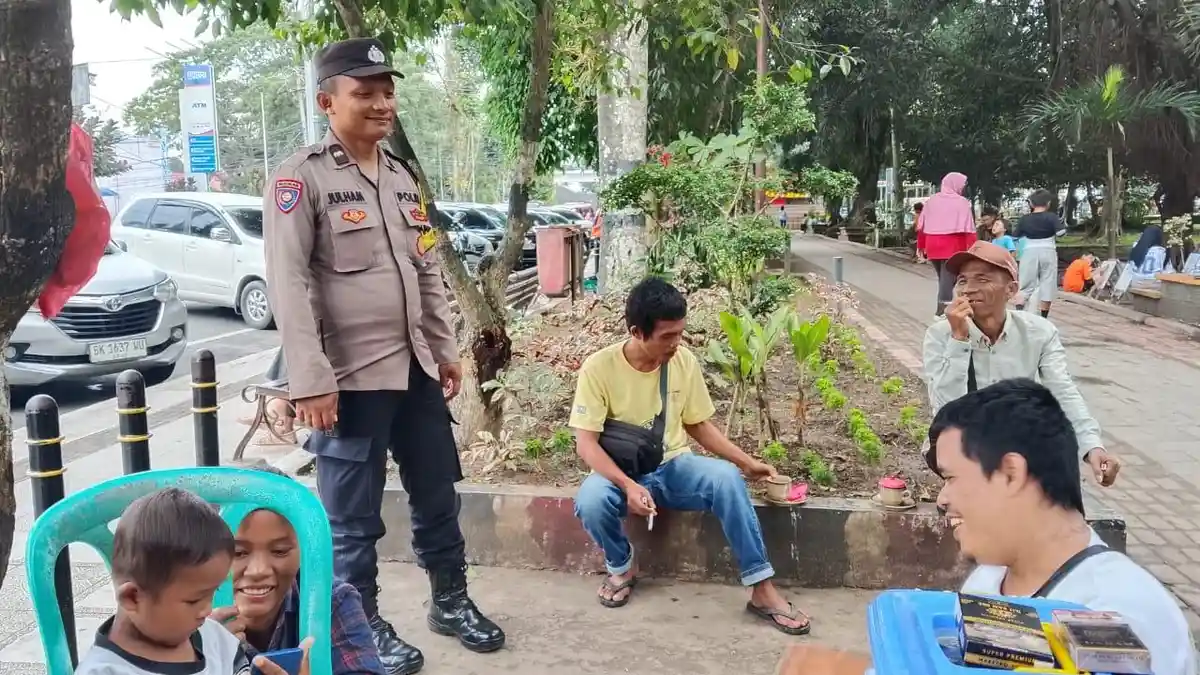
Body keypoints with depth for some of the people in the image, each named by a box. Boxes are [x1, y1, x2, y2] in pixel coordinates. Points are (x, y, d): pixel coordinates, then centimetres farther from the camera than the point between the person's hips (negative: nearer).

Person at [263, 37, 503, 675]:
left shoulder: (403, 177, 13)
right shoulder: (301, 179, -10)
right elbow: (289, 286, -15)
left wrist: (446, 349, 14)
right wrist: (311, 382, -20)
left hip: (415, 369, 7)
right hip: (350, 378, -7)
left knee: (437, 497, 17)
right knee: (353, 517, 7)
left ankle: (451, 603, 35)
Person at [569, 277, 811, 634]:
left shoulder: (685, 361, -7)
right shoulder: (599, 368, -18)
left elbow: (699, 425, 6)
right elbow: (586, 443, -18)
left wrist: (747, 462, -4)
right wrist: (628, 485, -34)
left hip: (673, 466, 2)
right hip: (622, 471, -2)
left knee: (727, 477, -29)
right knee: (590, 501, -36)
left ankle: (762, 591, -22)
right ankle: (622, 567, -2)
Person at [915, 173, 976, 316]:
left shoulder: (931, 201, 9)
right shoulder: (962, 202, -5)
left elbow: (922, 226, 10)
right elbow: (968, 229, -11)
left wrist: (921, 246, 17)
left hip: (933, 247, 5)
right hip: (953, 247, -5)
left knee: (944, 279, 19)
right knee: (948, 280, -1)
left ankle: (943, 309, 25)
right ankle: (942, 312, -4)